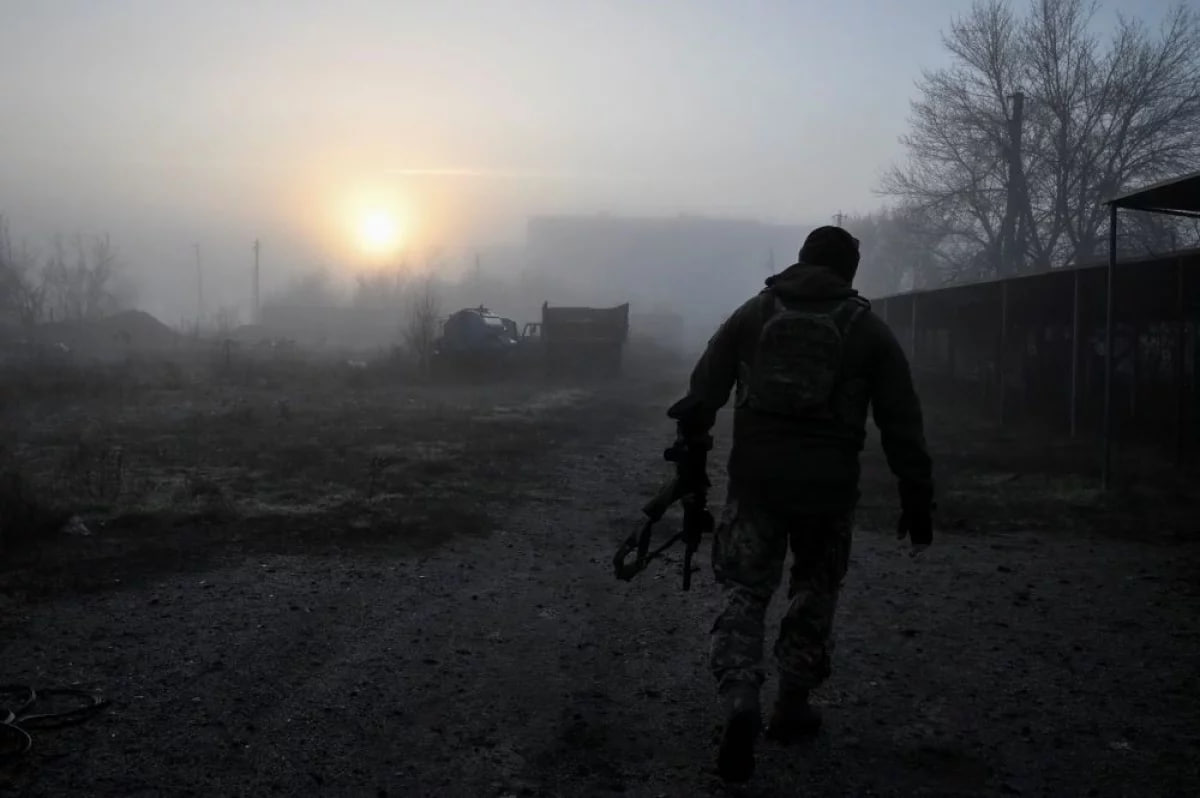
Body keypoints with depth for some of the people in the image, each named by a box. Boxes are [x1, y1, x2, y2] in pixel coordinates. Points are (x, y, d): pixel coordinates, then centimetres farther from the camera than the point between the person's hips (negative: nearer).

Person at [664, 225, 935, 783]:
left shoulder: (753, 313, 8)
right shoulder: (868, 329, 4)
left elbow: (703, 391, 5)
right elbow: (902, 425, 3)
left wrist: (691, 453, 12)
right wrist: (917, 501, 8)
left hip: (754, 478, 0)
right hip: (828, 484, 0)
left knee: (744, 593, 8)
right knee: (814, 594, 18)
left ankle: (741, 705, -11)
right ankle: (791, 709, 26)